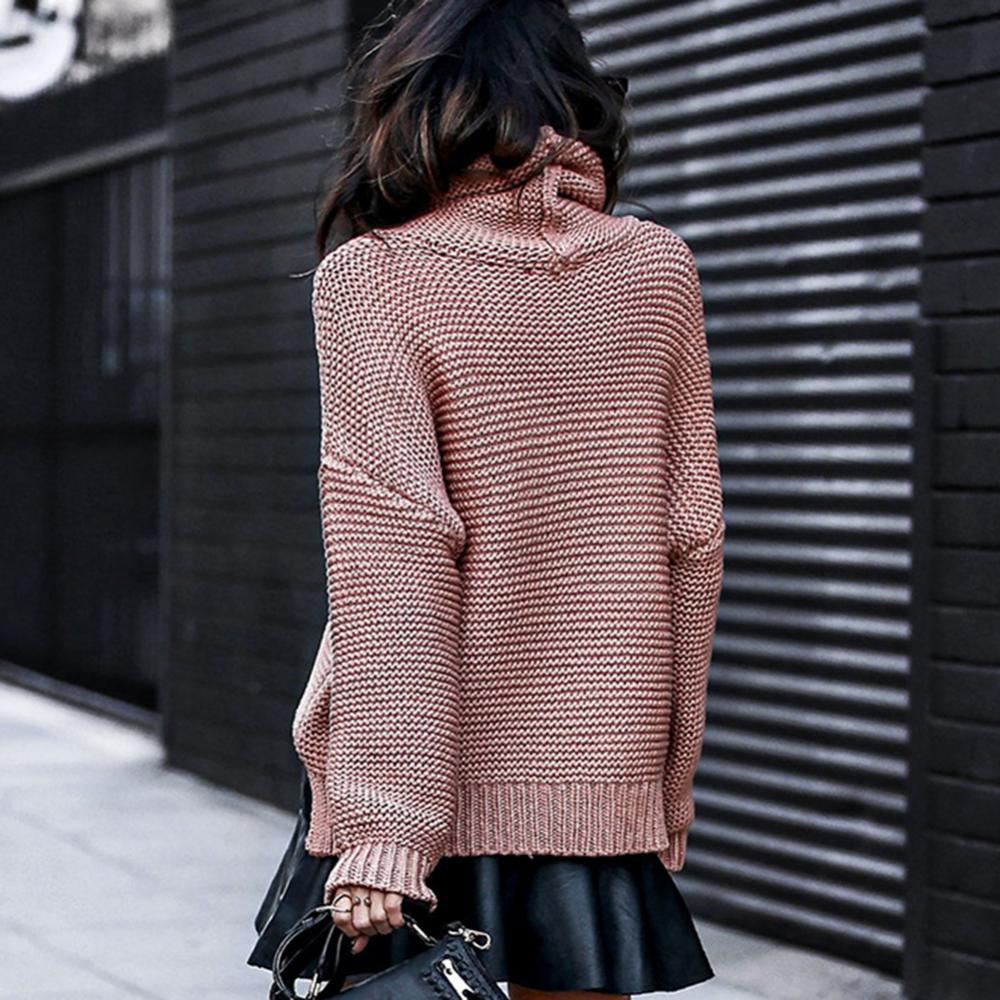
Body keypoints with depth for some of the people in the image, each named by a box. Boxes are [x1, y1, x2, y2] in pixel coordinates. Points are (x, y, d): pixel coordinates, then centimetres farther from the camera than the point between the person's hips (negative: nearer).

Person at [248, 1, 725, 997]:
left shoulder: (372, 276, -6)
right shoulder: (658, 269, 4)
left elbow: (389, 560, -14)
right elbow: (692, 542, 6)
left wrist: (383, 826, -16)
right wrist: (668, 780, 14)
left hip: (444, 787, -3)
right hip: (603, 790, 3)